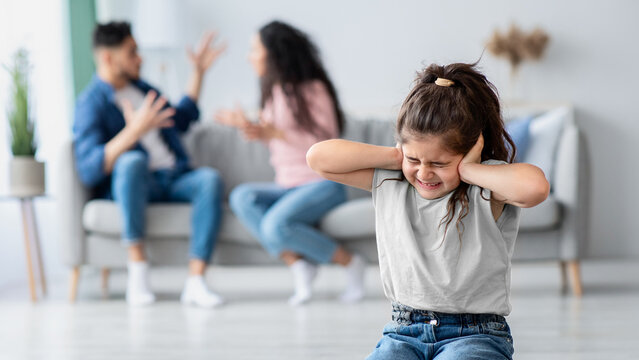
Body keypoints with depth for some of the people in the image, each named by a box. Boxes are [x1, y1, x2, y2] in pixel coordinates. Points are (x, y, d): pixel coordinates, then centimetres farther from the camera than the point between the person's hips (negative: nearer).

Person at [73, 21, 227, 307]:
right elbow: (89, 171, -21)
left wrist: (198, 72, 30)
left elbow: (181, 120, 36)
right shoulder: (90, 104, -6)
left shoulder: (141, 88, 18)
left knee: (209, 178, -26)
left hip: (173, 180, 6)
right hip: (128, 187, -6)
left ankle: (195, 283, -34)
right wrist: (134, 131, -29)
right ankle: (137, 273, -33)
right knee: (132, 160, -39)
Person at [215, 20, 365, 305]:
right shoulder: (275, 92, 14)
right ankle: (297, 262, -24)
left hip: (323, 183, -7)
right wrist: (248, 127, 14)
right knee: (242, 197, -20)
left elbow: (327, 144, -16)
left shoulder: (312, 89, -9)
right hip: (287, 186, 8)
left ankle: (350, 263, -12)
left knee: (275, 225, -32)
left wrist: (276, 133, -21)